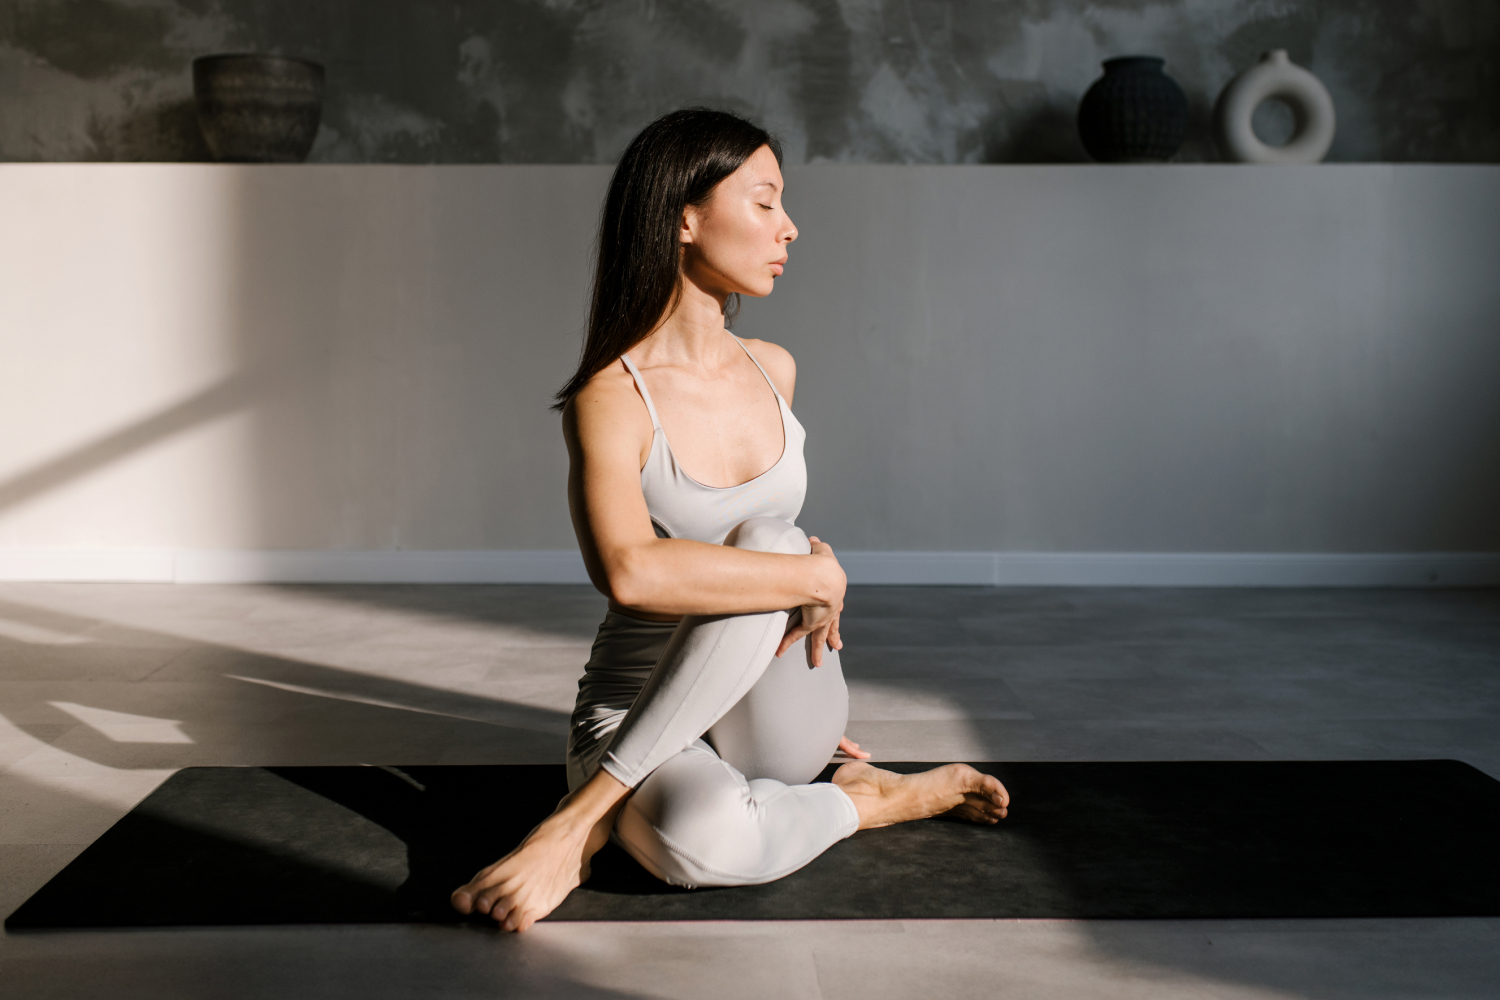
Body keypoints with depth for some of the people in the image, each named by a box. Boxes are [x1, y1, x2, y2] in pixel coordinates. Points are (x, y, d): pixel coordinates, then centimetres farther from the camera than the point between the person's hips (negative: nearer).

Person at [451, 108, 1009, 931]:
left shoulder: (774, 372, 6)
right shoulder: (611, 397, -15)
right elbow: (629, 571, -34)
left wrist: (809, 565, -1)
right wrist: (814, 574, -25)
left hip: (779, 717, 7)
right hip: (638, 720, -7)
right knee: (704, 842, -42)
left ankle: (583, 818, -19)